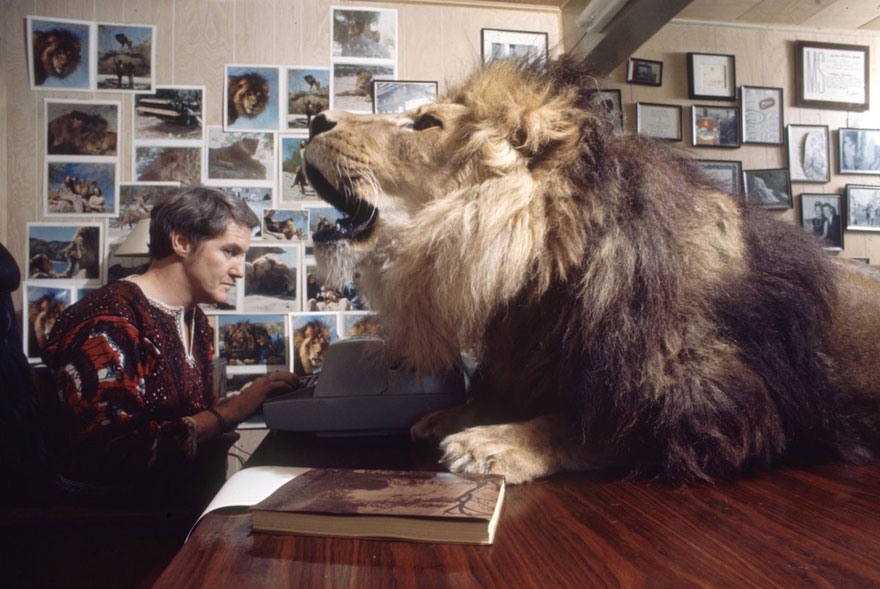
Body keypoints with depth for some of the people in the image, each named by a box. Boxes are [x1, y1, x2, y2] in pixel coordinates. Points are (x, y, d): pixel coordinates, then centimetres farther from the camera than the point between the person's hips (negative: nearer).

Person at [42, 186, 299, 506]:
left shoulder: (195, 321, 13)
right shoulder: (107, 323, -17)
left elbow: (194, 416, 9)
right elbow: (116, 453, -25)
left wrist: (257, 400, -5)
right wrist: (232, 409, -23)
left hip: (179, 498, 8)